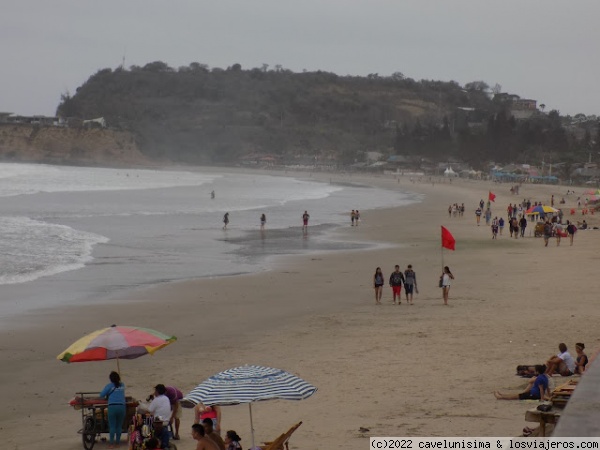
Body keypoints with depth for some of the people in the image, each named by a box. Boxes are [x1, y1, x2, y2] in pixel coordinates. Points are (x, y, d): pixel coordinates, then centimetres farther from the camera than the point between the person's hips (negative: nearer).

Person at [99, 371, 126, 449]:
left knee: (112, 426, 0)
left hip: (112, 407, -3)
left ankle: (111, 443, 0)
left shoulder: (109, 386, -1)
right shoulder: (122, 385, 11)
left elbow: (101, 395, -3)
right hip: (122, 406, 3)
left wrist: (107, 397, 16)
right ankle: (117, 442, 17)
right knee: (119, 426, 12)